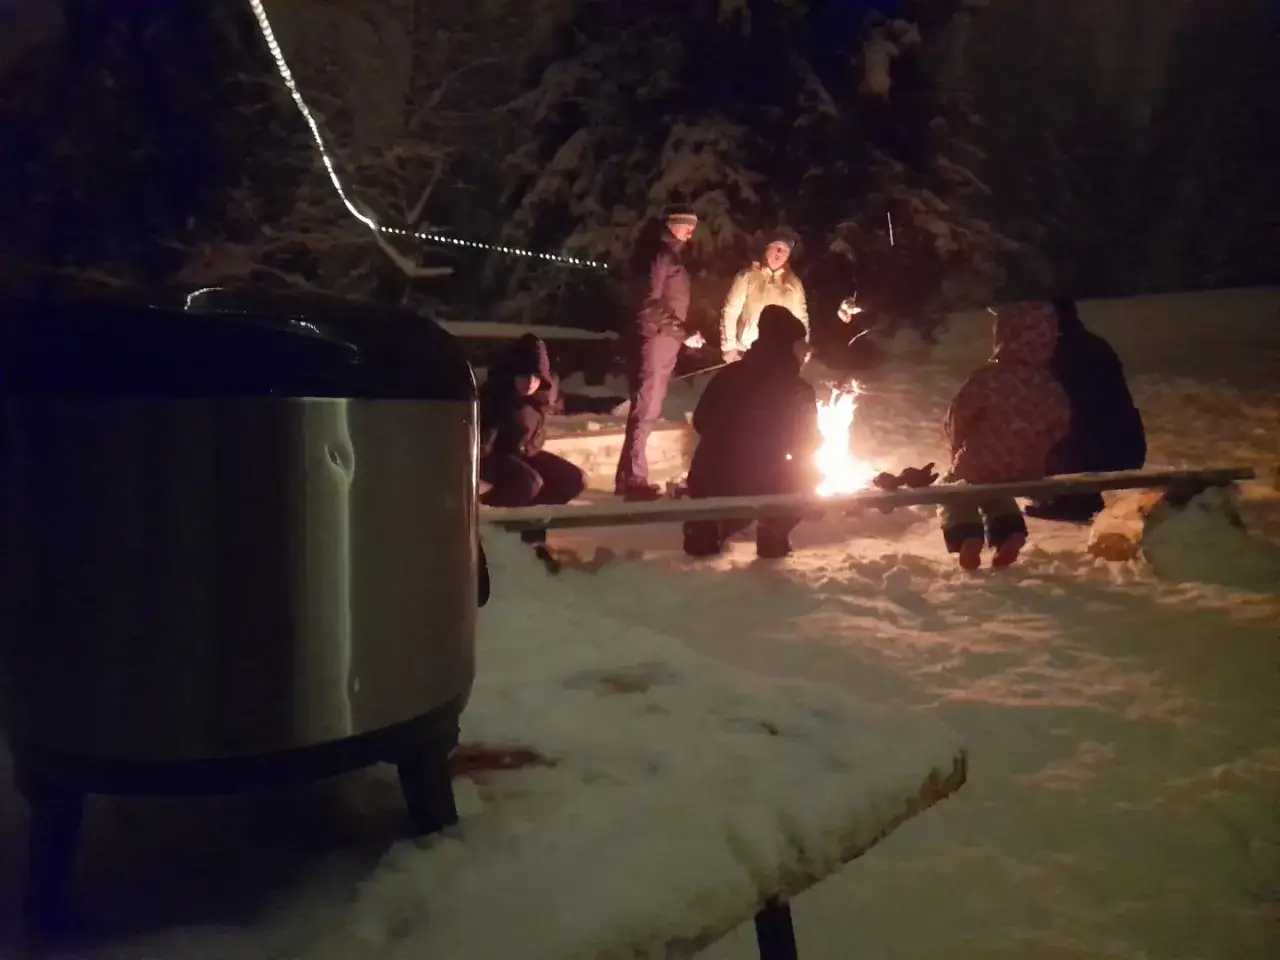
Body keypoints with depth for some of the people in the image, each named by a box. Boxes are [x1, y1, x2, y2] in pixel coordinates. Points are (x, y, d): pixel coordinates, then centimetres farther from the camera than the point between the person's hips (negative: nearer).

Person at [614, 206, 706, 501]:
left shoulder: (673, 255, 19)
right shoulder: (662, 254, -11)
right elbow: (650, 303, -20)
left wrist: (681, 335, 13)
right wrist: (682, 333, -20)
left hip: (665, 340, 10)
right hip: (656, 339, -10)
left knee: (648, 409, 11)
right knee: (646, 409, -9)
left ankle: (630, 476, 16)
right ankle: (633, 479, -7)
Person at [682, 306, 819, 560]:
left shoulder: (727, 375, 9)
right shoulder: (798, 391, -4)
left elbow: (701, 422, 19)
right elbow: (807, 443, 6)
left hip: (708, 481, 5)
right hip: (759, 486, -5)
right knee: (807, 474, 21)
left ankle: (703, 532, 19)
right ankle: (773, 535, 11)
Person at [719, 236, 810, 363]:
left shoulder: (794, 284, 6)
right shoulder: (748, 276, -2)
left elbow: (801, 319, 9)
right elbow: (730, 312, -4)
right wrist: (730, 348, -8)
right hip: (745, 353, -2)